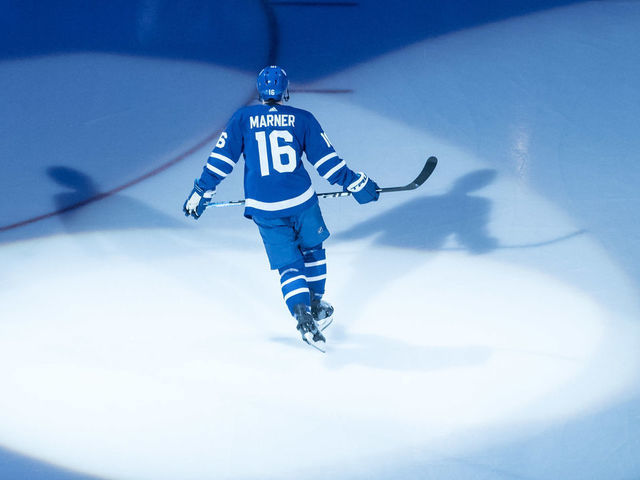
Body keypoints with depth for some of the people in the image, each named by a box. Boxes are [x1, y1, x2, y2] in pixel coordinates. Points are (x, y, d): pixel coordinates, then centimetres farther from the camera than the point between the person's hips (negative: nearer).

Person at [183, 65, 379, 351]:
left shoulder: (243, 119, 5)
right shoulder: (302, 119, 4)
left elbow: (221, 159, 3)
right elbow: (326, 159, 5)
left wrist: (201, 193, 11)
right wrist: (356, 184, 15)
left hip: (264, 209, 1)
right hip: (301, 200, 0)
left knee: (289, 264, 6)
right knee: (312, 249, 26)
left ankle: (302, 315, -16)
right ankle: (316, 306, 30)